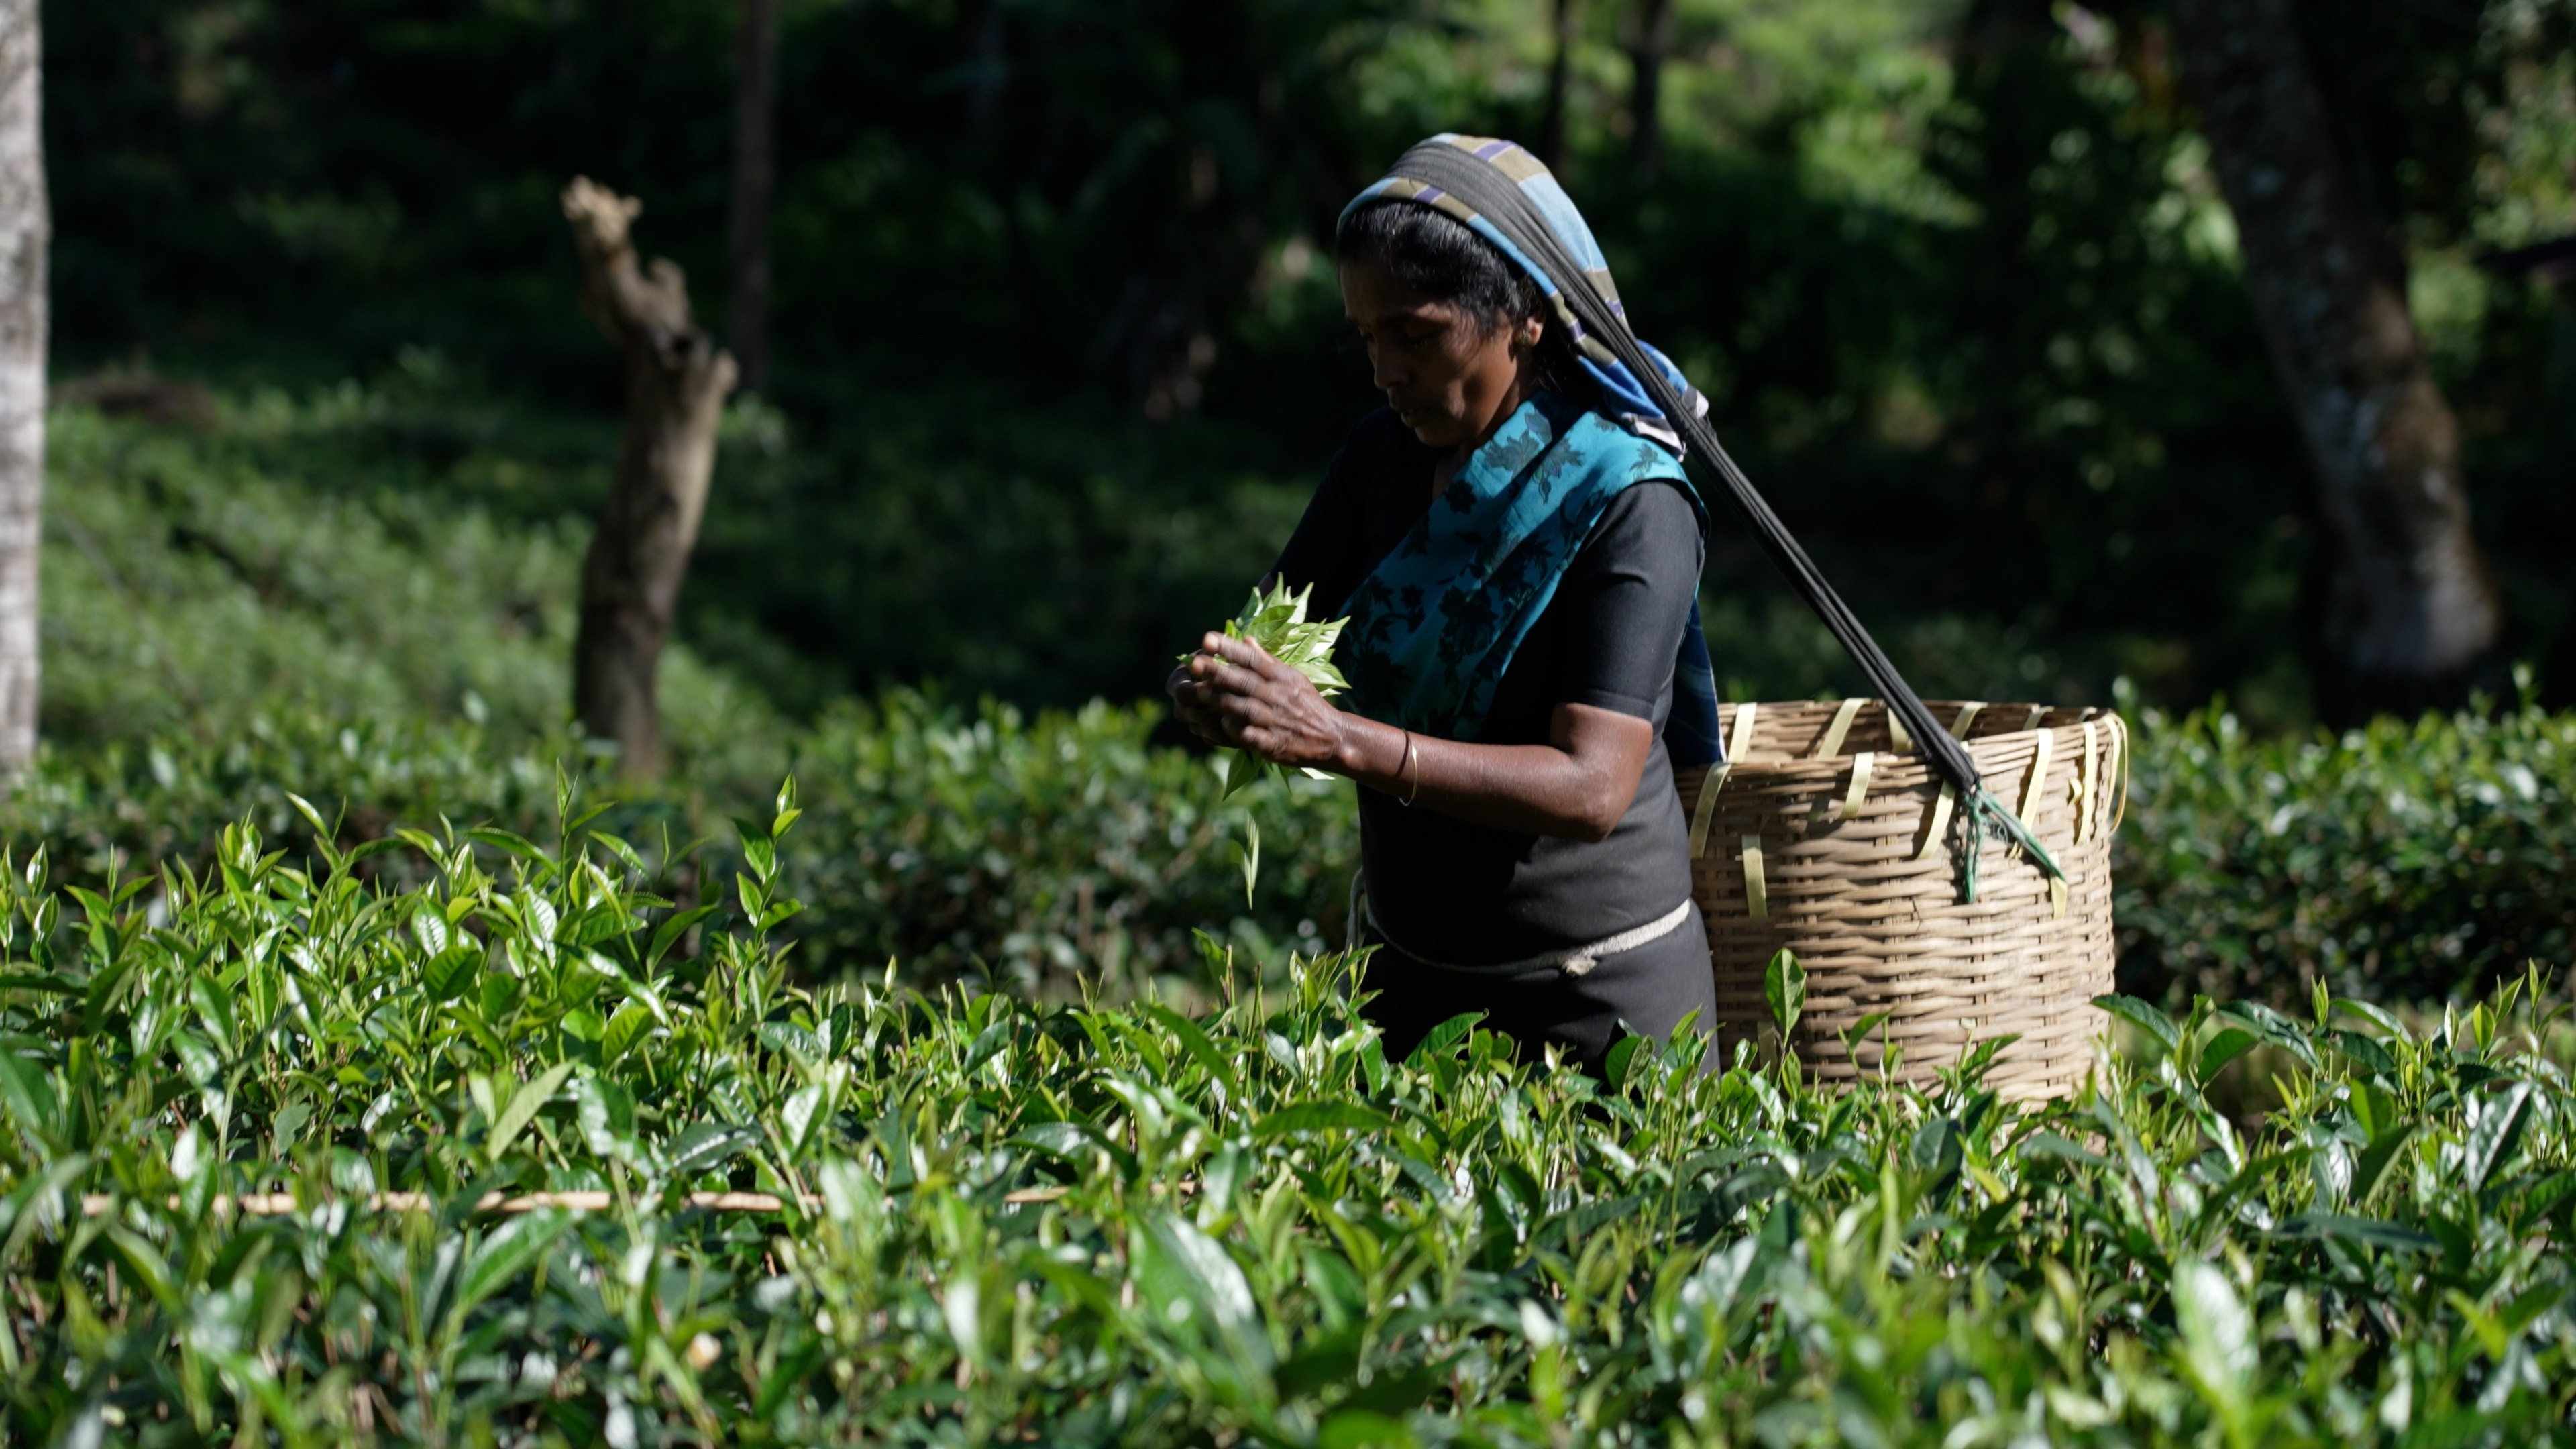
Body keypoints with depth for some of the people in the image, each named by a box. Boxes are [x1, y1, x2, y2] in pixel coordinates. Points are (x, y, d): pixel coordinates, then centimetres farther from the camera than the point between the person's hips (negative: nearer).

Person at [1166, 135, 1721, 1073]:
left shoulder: (1628, 503, -19)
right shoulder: (1385, 458, 0)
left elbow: (1591, 788, -27)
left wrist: (1343, 742, -38)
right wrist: (1220, 696, -26)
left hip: (1595, 991, -6)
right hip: (1404, 966, 6)